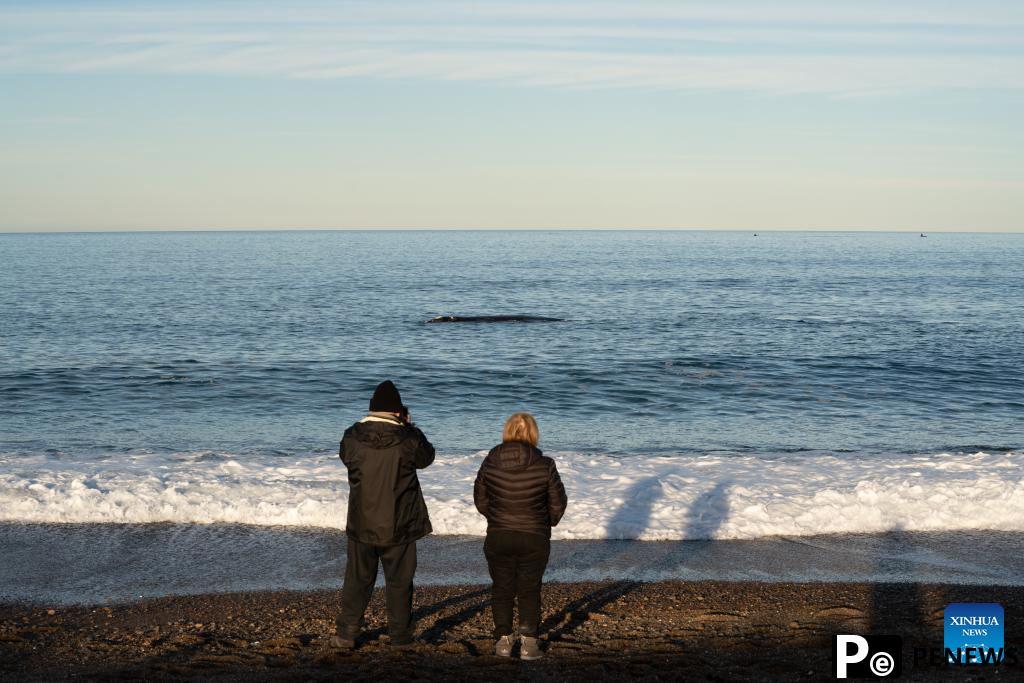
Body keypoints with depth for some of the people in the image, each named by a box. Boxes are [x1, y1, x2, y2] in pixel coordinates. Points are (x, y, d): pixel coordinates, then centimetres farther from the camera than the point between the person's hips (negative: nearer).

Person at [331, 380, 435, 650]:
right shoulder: (406, 440, -15)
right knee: (399, 582, 11)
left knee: (357, 579, 14)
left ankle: (346, 634, 17)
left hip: (361, 524, 2)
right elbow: (427, 456, 5)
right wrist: (409, 426, 10)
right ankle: (400, 636, 16)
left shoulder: (353, 437, -8)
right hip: (399, 526, -2)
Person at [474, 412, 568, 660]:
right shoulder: (544, 466, -11)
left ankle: (503, 640, 12)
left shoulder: (490, 463, -6)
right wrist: (547, 524, 18)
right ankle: (528, 642, 8)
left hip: (498, 537, 1)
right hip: (535, 538, -1)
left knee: (501, 589, 13)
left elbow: (480, 500, 4)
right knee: (529, 590, 11)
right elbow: (558, 503, -2)